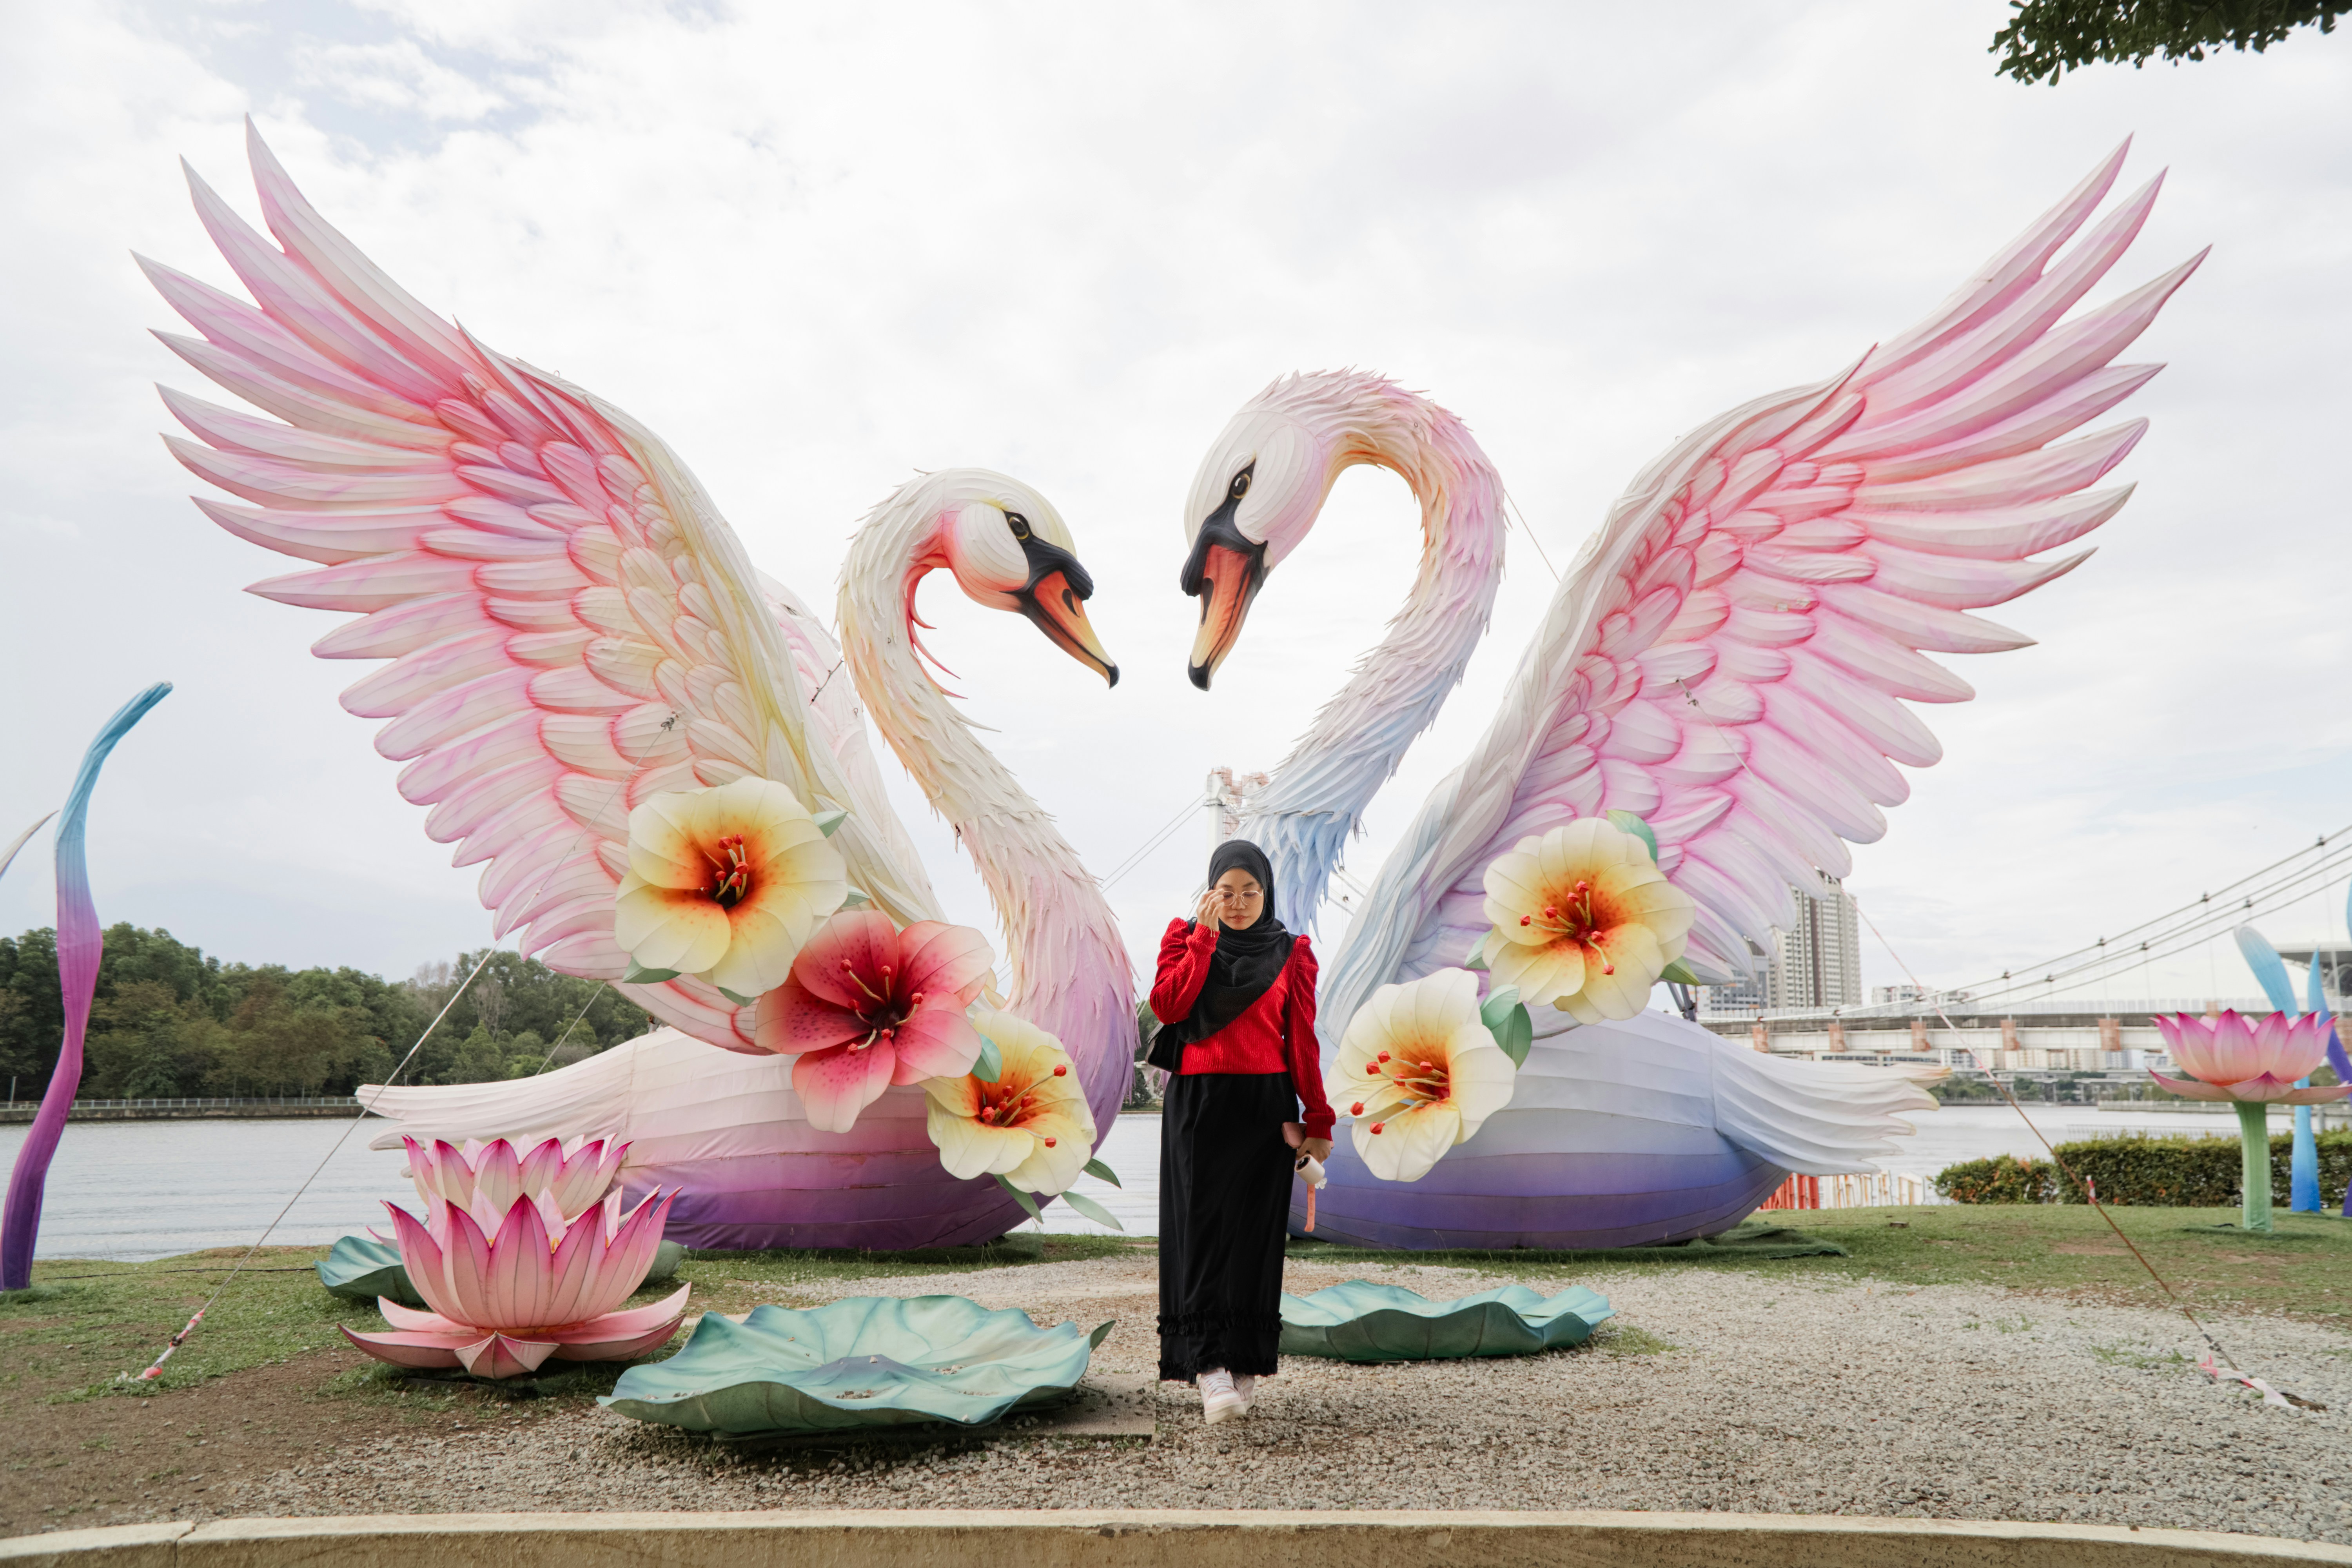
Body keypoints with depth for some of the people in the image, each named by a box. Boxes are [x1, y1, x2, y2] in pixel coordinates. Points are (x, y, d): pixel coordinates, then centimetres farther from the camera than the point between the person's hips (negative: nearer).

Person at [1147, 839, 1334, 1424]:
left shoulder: (1291, 954, 6)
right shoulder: (1185, 936, 6)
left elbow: (1302, 1041, 3)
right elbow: (1167, 1006, -10)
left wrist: (1316, 1121, -2)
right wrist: (1204, 936, -12)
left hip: (1265, 1108, 1)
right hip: (1198, 1105, -1)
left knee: (1255, 1233, 2)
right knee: (1202, 1229, -10)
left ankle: (1245, 1367, 11)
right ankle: (1209, 1369, -13)